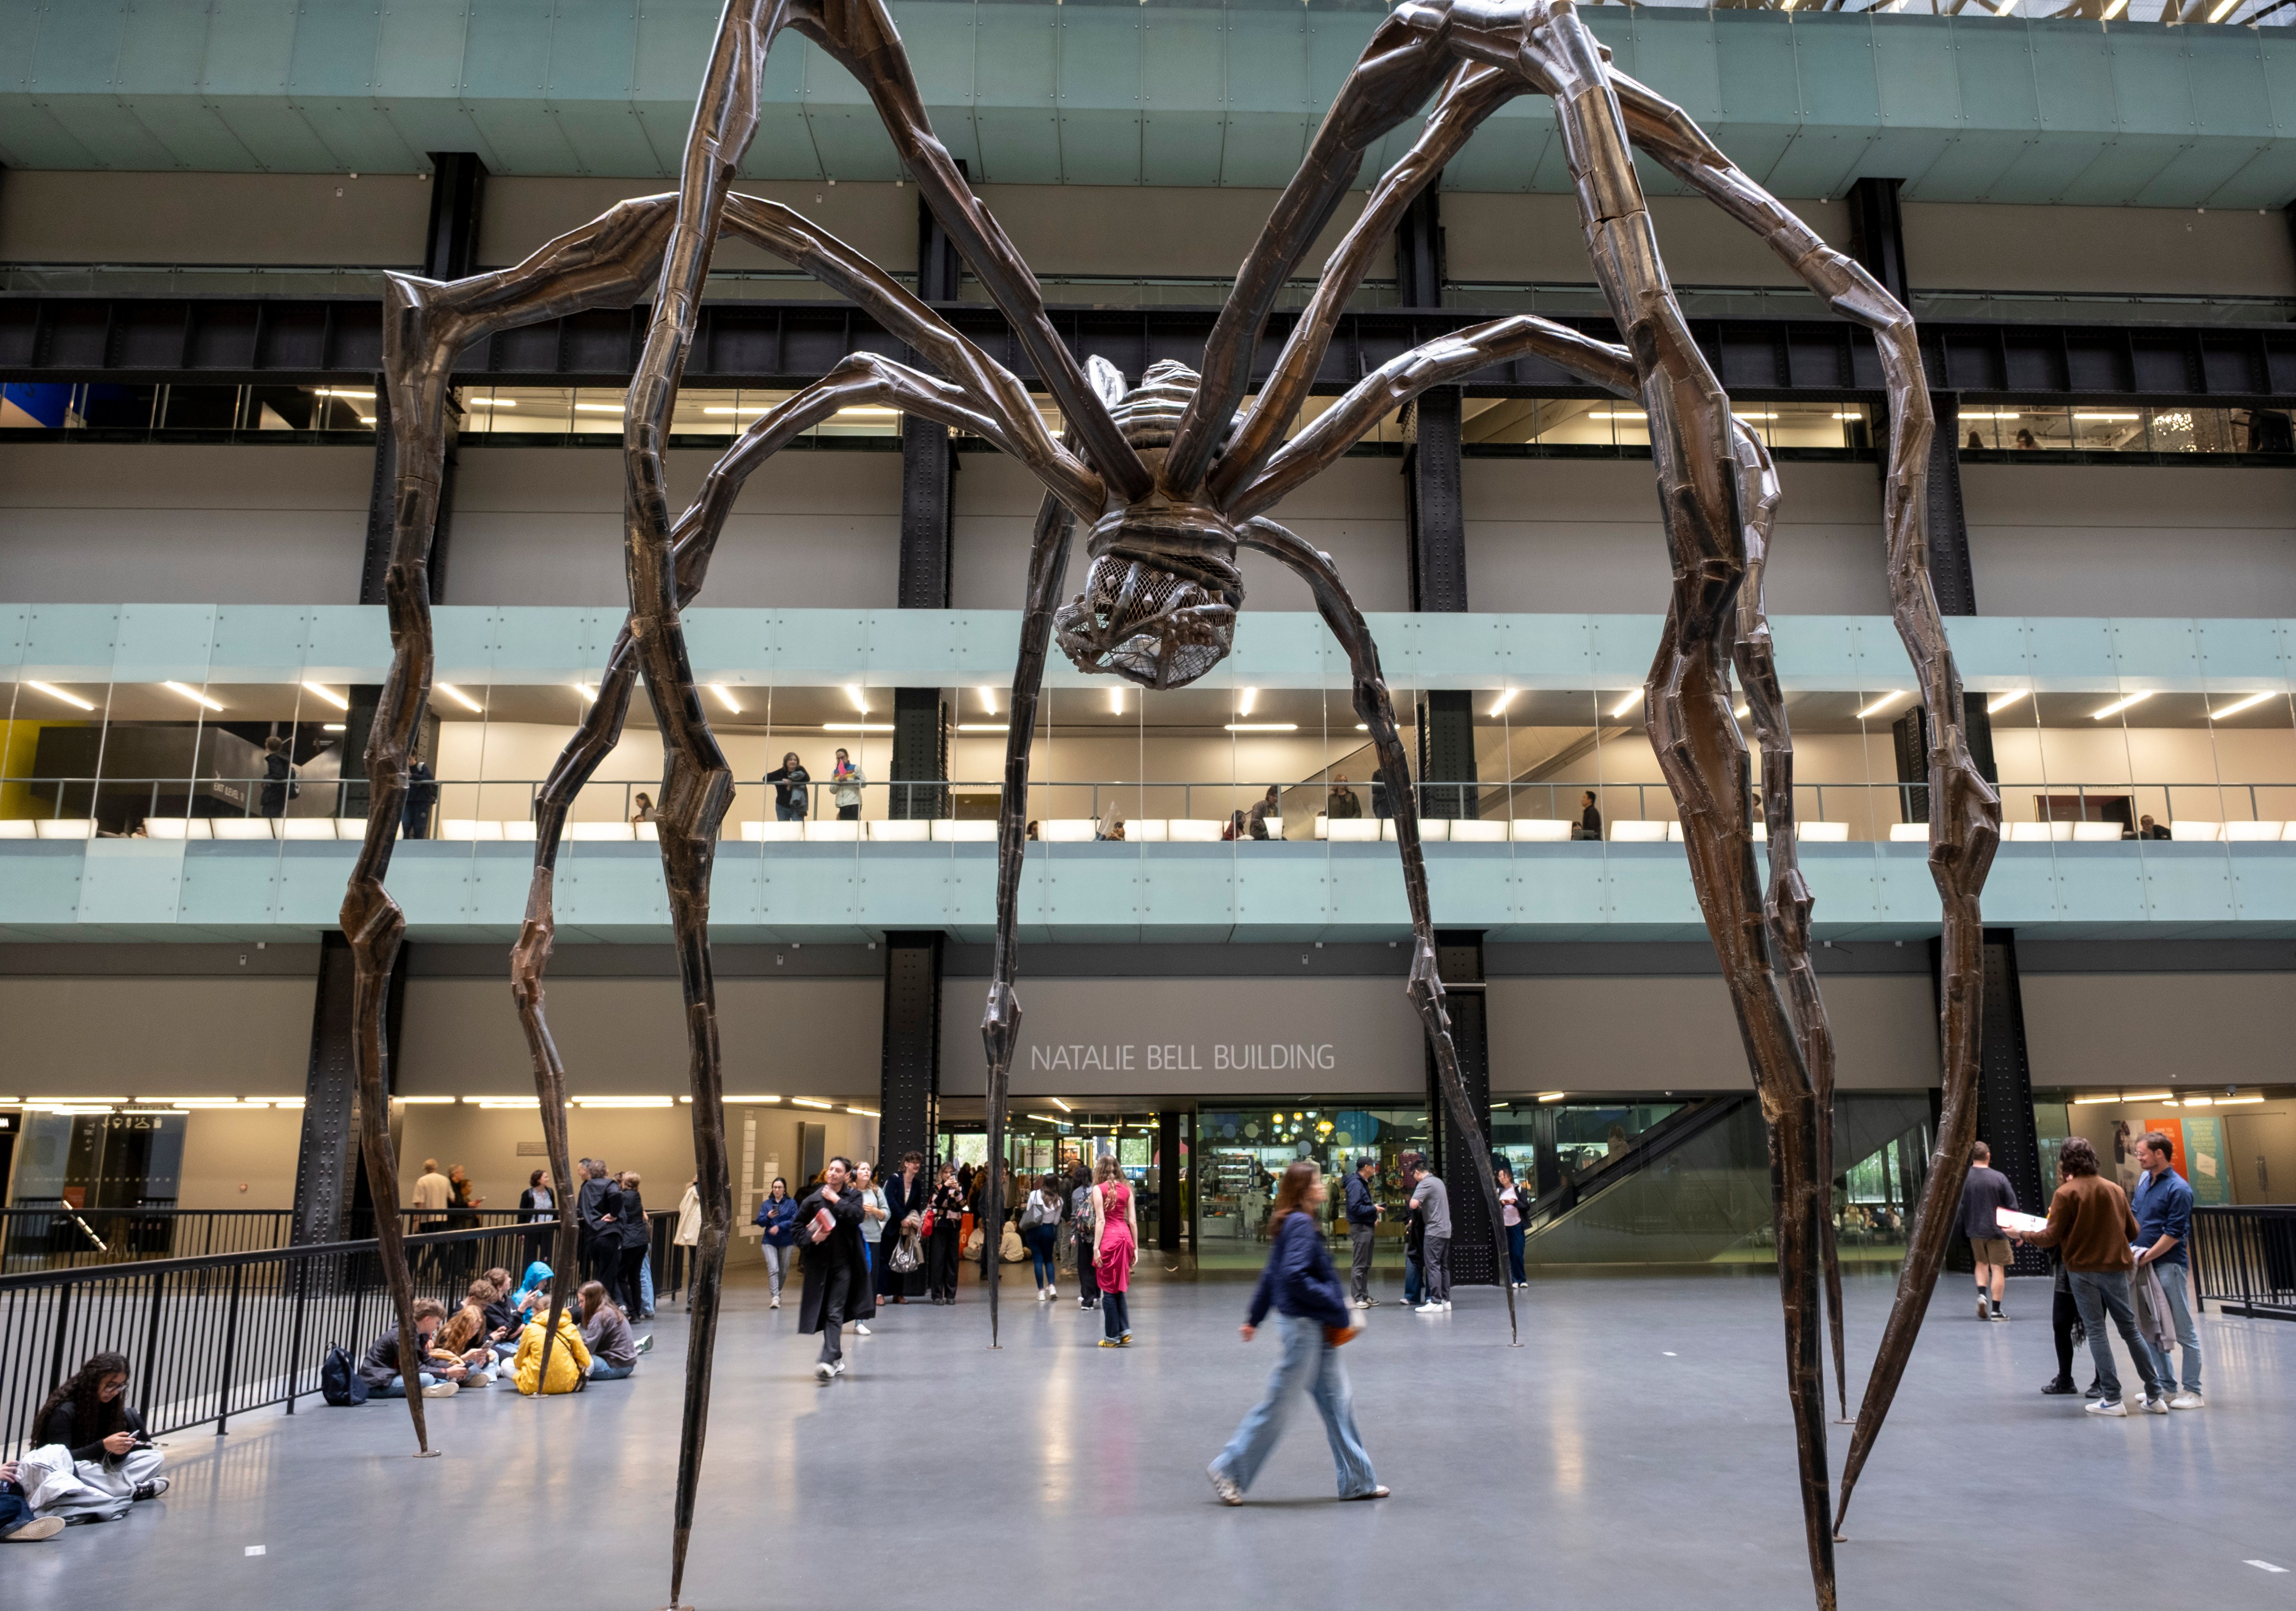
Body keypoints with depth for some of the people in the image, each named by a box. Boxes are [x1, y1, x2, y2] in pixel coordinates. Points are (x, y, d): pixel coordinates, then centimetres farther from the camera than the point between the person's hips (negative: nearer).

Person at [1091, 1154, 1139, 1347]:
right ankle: (1125, 1331, 7)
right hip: (1125, 1236, 5)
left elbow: (1101, 1220, -9)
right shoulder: (1126, 1189, 10)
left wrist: (1096, 1247, -9)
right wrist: (1136, 1247, 12)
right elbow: (1132, 1220, 8)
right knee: (1120, 1289, 16)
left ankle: (1112, 1336, 7)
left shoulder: (1099, 1189, -3)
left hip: (1109, 1238, -5)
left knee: (1109, 1290, 3)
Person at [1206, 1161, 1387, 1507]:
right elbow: (1295, 1276, -27)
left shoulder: (1295, 1224, 12)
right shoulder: (1301, 1224, -17)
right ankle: (1229, 1469, 12)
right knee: (1277, 1403, 0)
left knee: (1337, 1403, 13)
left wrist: (1254, 1317, 23)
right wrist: (1339, 1312, -21)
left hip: (1318, 1329, 10)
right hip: (1303, 1325, -10)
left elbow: (1272, 1274, 17)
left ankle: (1357, 1481, 21)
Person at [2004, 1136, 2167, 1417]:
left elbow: (2051, 1237, -11)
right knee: (2130, 1329, 13)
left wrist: (2022, 1235, 5)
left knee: (2096, 1332, 3)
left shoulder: (2066, 1193, -10)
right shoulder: (2115, 1189, 4)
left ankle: (2113, 1399, 2)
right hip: (2115, 1267, 4)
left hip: (2082, 1270, -4)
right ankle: (2155, 1396, 15)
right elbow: (2133, 1231, 11)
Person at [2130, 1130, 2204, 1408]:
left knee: (2184, 1330, 0)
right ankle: (2166, 1385, 23)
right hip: (2146, 1265, 8)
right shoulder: (2145, 1181, 10)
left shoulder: (2178, 1189, -14)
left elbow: (2174, 1234, -17)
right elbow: (2135, 1218, 19)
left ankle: (2193, 1392, 7)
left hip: (2169, 1265, -8)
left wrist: (2146, 1257, -16)